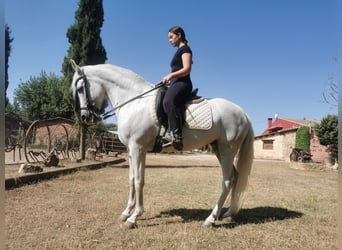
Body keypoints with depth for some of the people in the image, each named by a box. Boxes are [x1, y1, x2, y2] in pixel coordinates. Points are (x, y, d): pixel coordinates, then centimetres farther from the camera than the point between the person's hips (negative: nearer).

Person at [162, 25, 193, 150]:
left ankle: (177, 135, -42)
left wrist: (170, 75, -19)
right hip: (176, 83, 11)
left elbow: (187, 69, -14)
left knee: (168, 102, -36)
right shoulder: (179, 51, 29)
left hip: (182, 83, -11)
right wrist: (169, 79, 17)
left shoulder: (185, 49, 0)